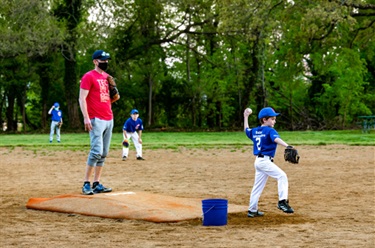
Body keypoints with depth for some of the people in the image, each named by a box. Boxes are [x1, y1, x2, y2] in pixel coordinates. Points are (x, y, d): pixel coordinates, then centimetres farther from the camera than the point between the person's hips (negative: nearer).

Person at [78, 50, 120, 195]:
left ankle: (97, 184, 11)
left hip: (109, 119, 8)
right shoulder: (89, 77, -5)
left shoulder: (107, 77, 18)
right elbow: (82, 98, -11)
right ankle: (86, 184, -8)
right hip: (96, 120, -8)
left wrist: (115, 97, 6)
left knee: (104, 154, 6)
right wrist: (86, 117, -20)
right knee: (96, 151, -15)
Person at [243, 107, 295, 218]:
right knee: (282, 176, -14)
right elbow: (276, 139, -29)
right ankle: (282, 201, -27)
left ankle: (252, 210, 19)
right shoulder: (270, 131, -9)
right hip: (265, 161, -8)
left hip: (258, 161, 8)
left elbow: (246, 130, 36)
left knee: (258, 186, 14)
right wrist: (287, 146, -46)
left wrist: (246, 117, 47)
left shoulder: (255, 131, 14)